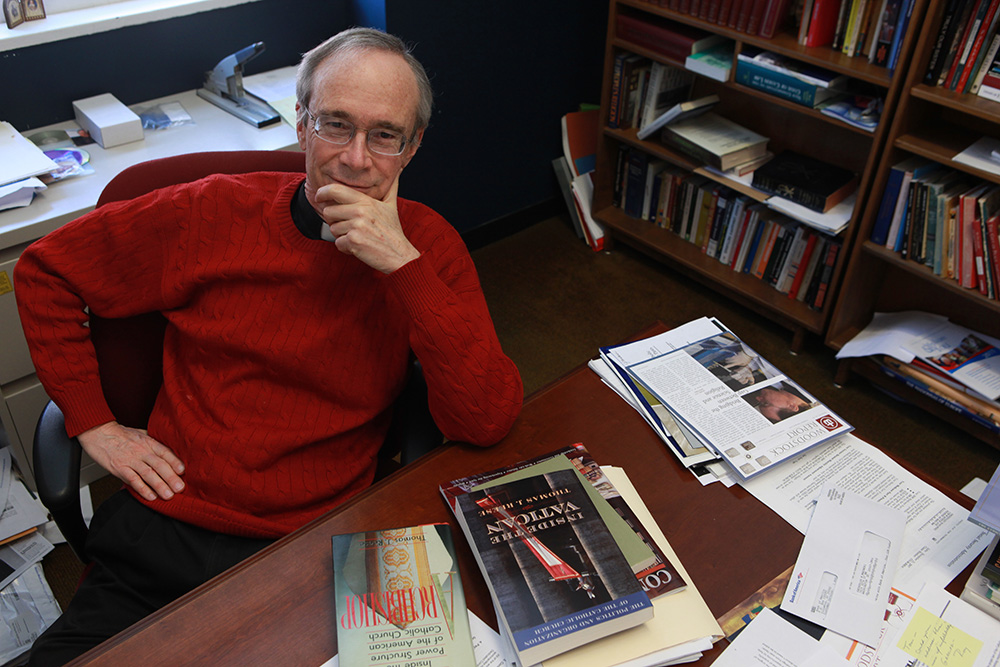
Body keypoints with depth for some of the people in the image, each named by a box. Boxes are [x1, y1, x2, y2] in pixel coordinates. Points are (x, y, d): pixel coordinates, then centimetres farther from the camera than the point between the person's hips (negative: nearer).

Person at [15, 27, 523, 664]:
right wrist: (94, 422, 2)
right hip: (164, 534, 2)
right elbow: (46, 268, 11)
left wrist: (403, 263, -23)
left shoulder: (427, 244, -4)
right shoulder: (214, 212, -2)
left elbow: (489, 420, -15)